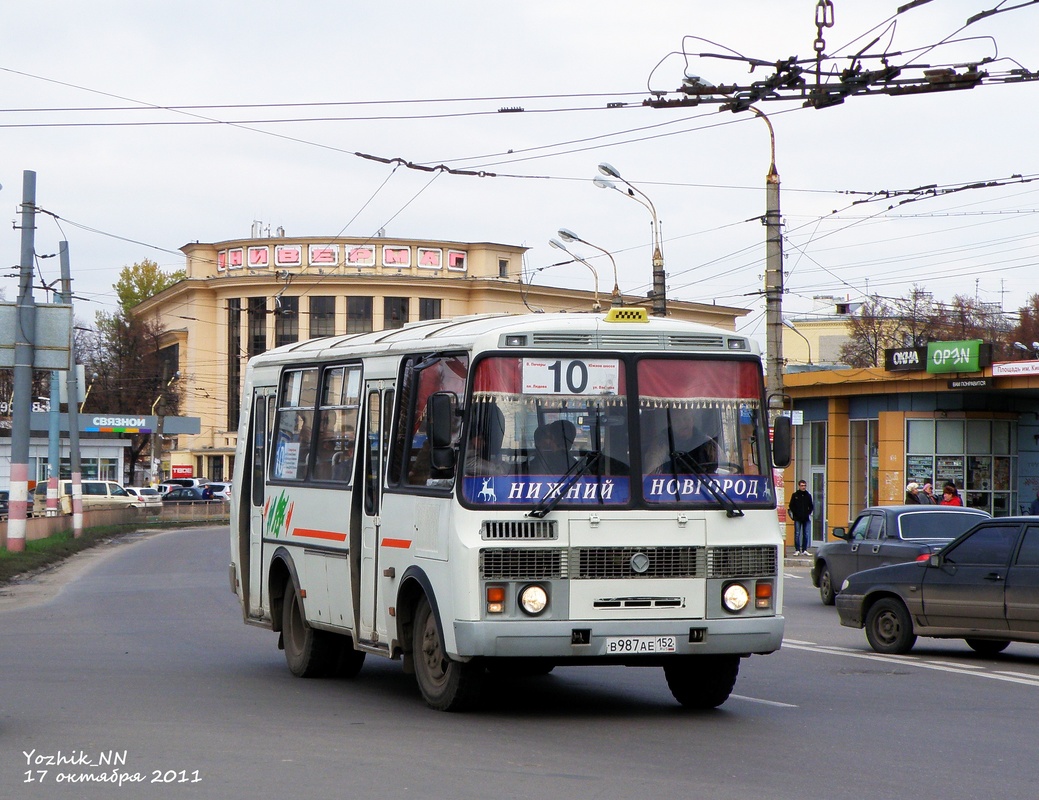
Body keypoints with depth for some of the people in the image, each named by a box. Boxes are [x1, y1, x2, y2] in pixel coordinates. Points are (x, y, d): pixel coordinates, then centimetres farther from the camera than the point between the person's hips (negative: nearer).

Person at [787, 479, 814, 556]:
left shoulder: (808, 496, 11)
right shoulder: (795, 495, 3)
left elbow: (811, 506, 16)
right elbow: (791, 506, 3)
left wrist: (808, 513, 1)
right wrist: (795, 513, -7)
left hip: (806, 518, 3)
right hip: (797, 518, -3)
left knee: (806, 534, 2)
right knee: (797, 534, -4)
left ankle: (804, 550, 8)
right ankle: (797, 550, -1)